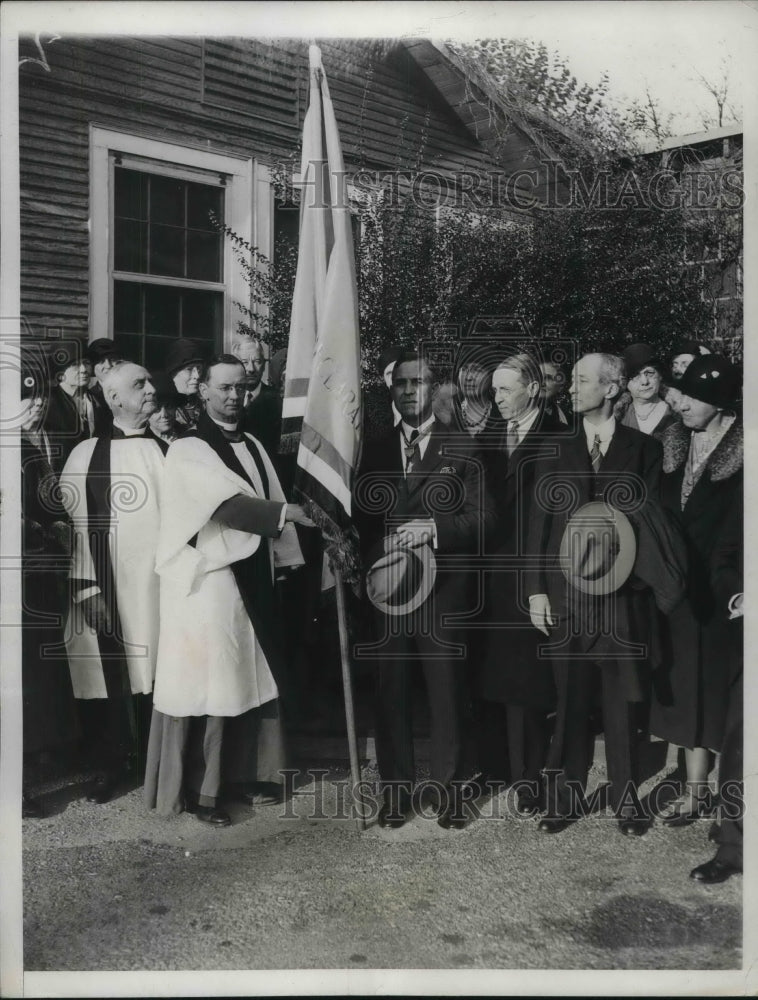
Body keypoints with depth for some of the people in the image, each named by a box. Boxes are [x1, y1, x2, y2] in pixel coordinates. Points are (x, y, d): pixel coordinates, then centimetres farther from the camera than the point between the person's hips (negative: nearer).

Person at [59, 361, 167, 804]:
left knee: (160, 675, 5)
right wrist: (87, 589, -9)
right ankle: (110, 764, 24)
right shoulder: (87, 455, 1)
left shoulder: (169, 451, 9)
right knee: (109, 677, 5)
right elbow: (76, 523, -3)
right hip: (109, 588, -2)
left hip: (162, 584, 2)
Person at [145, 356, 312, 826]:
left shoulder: (253, 446, 13)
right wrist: (288, 511, -33)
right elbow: (227, 503, -24)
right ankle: (197, 789, 12)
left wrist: (284, 562, 4)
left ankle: (247, 772, 27)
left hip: (253, 579, 7)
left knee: (252, 677, 13)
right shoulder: (188, 450, -8)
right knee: (207, 682, 0)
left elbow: (268, 505, 11)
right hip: (208, 580, -6)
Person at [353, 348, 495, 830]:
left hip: (444, 590, -2)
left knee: (446, 692, 2)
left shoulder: (462, 449, 6)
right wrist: (381, 550, -6)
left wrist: (433, 528, -13)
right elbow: (362, 518, 13)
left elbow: (482, 516, 0)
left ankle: (448, 789, 16)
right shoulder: (376, 451, 15)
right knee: (391, 691, 6)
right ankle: (396, 789, 17)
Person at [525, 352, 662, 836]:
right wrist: (536, 588, 0)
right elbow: (539, 522, 6)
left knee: (623, 702, 7)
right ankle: (565, 798, 21)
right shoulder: (556, 448, 8)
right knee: (570, 701, 8)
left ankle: (626, 799, 22)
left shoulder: (643, 447, 3)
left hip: (621, 594, -1)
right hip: (565, 593, 1)